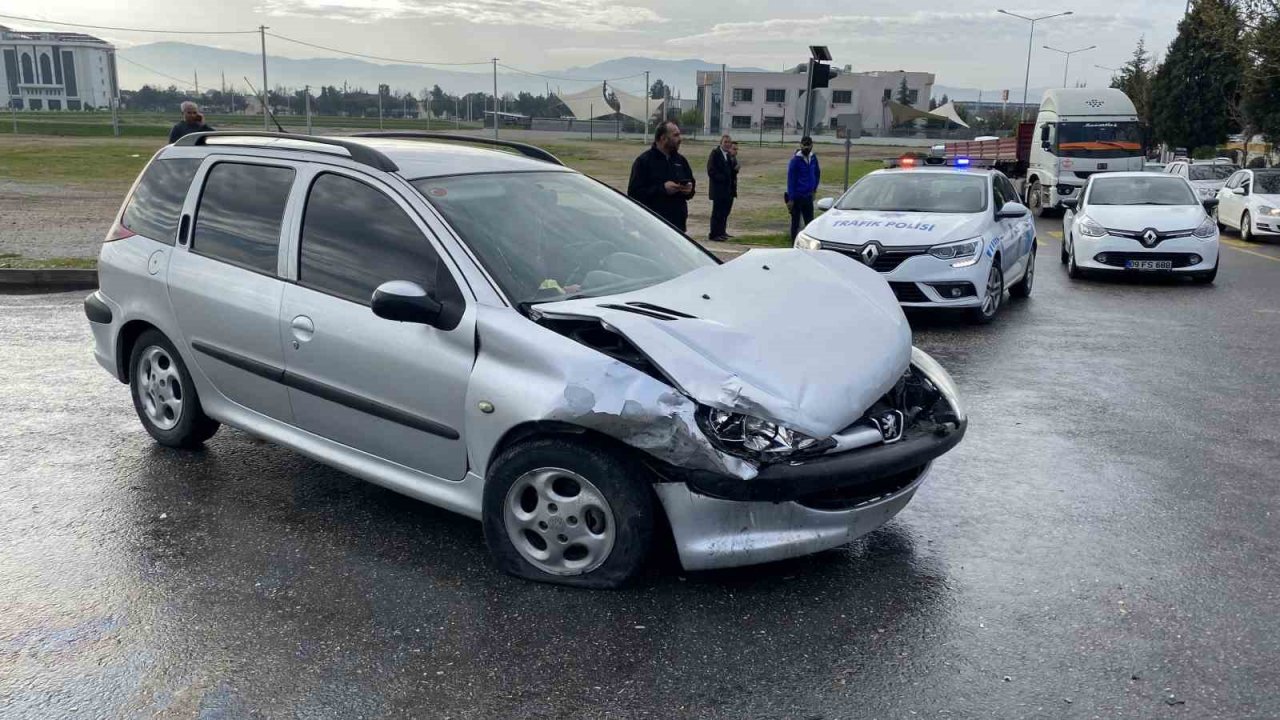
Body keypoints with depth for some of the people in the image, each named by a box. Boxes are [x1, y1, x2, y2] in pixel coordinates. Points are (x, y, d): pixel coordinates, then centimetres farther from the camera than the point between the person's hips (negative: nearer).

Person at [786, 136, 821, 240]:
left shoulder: (813, 158, 5)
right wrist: (790, 199, -16)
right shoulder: (796, 160, -12)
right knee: (796, 223, 3)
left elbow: (817, 173, 21)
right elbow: (790, 180, -13)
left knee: (810, 222, 10)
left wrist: (814, 188, 13)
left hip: (808, 196, 5)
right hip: (797, 197, -5)